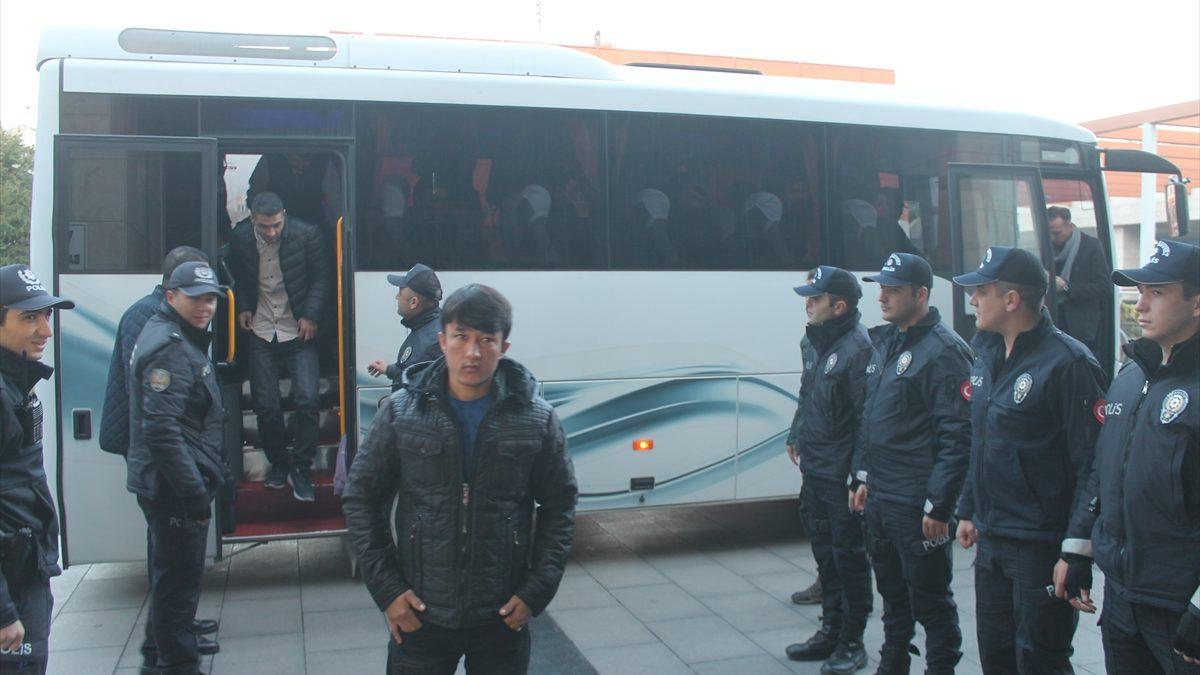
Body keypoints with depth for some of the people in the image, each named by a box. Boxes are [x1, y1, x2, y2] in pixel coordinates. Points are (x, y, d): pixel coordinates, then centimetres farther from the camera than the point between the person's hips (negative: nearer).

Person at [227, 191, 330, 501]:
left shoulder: (306, 234, -11)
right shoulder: (240, 237, -4)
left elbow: (321, 277, 0)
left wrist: (310, 315, -7)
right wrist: (242, 307, 2)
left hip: (298, 330, -2)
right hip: (261, 333, 2)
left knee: (307, 399, -11)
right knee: (266, 405, 2)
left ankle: (300, 469, 4)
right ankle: (278, 463, 24)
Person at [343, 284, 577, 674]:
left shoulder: (536, 418, -5)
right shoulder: (401, 411, -5)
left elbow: (559, 505, 2)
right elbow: (361, 498, 1)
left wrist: (537, 591, -4)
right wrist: (386, 588, -5)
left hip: (504, 619, 0)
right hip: (418, 616, 0)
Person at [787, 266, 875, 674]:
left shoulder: (858, 347, -17)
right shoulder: (824, 344, 11)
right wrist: (803, 444, 18)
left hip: (842, 477, -9)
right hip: (817, 472, 9)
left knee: (849, 557, 3)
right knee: (826, 555, 18)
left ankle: (851, 642, 16)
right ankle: (831, 632, 31)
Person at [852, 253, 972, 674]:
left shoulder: (944, 351, -15)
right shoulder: (886, 343, 12)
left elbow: (957, 437, -18)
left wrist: (938, 505, -19)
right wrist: (863, 477, 19)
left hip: (916, 504, -9)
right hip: (879, 497, 9)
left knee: (929, 599, 4)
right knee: (891, 590, 21)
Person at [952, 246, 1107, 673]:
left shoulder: (1067, 362, -17)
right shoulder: (987, 356, 9)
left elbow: (1090, 462, -18)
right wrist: (968, 510, 18)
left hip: (1041, 546, -8)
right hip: (991, 540, 8)